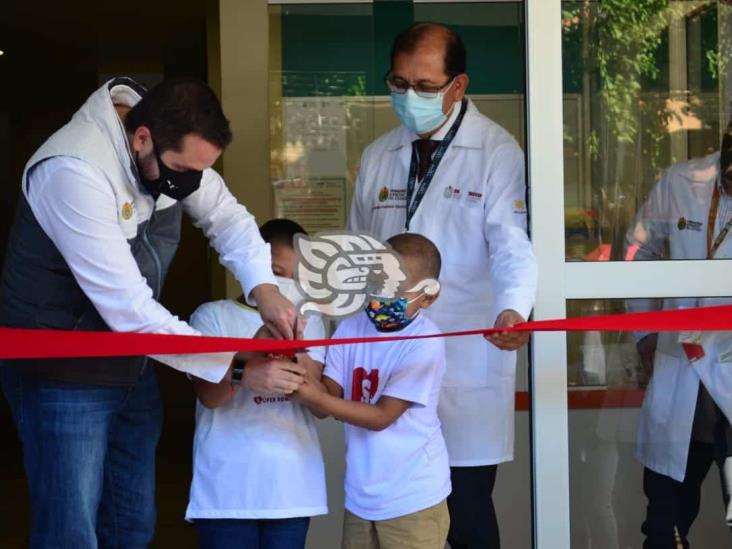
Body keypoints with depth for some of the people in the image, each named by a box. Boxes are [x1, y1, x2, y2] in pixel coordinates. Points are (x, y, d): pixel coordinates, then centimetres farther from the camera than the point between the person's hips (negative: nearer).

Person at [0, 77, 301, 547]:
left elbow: (227, 216, 7)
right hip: (63, 371, -8)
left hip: (131, 364, 8)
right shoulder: (74, 171, -30)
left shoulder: (175, 149, -6)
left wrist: (264, 288, -15)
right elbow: (128, 309, -31)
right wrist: (238, 368, -28)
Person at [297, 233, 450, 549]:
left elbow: (382, 416, -19)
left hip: (412, 498, -6)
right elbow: (330, 397, -2)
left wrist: (316, 398, -26)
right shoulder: (351, 328, 1)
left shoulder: (425, 344, -17)